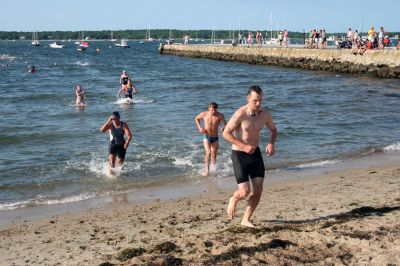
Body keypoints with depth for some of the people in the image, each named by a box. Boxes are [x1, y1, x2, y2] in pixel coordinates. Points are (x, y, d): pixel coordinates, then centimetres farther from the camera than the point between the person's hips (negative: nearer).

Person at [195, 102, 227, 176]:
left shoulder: (220, 116, -11)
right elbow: (197, 118, 12)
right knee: (208, 152, -23)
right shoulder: (204, 114, -7)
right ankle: (206, 169, -16)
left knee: (214, 156, 8)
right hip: (207, 137, -1)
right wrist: (199, 127, -1)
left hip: (215, 138, 1)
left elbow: (225, 124, -8)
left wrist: (224, 128, -32)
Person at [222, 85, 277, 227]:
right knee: (244, 191, -10)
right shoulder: (240, 114, -21)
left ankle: (246, 220, 17)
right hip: (239, 154, -5)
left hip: (255, 153, 6)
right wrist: (244, 146, -25)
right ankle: (233, 200, 27)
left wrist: (271, 143, -7)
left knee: (258, 189, 2)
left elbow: (273, 129, 13)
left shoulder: (264, 113, -4)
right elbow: (225, 133, -18)